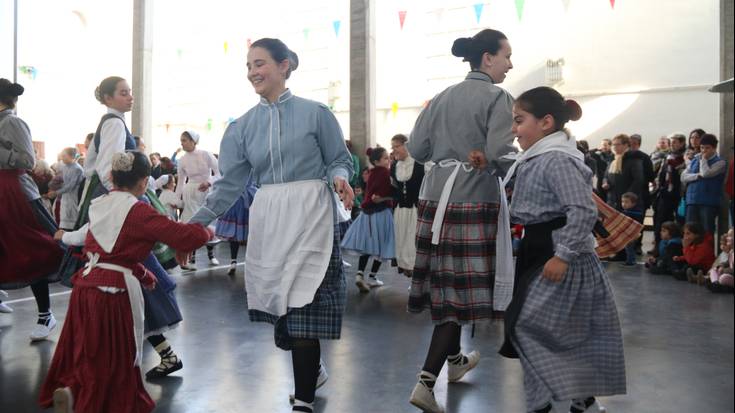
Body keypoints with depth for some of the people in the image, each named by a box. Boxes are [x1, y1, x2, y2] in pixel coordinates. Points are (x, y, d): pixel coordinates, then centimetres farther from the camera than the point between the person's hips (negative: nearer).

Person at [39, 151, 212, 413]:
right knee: (116, 356, 6)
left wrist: (144, 275, 22)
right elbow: (182, 235, -14)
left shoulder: (100, 205, 12)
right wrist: (205, 232, 5)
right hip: (115, 291, -7)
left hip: (86, 284, 7)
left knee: (87, 352, 21)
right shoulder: (137, 211, -11)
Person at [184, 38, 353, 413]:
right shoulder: (242, 126, 9)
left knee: (302, 304, -8)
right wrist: (194, 226, -2)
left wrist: (339, 179, -19)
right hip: (267, 221, 4)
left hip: (310, 217, -4)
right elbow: (229, 184, 5)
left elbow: (340, 160, 4)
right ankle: (311, 369, 36)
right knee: (278, 303, 9)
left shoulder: (315, 113, -1)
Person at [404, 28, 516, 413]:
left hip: (436, 195, 7)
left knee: (443, 281, 15)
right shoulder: (498, 98, -6)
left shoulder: (441, 98, 12)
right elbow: (500, 154, -16)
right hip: (473, 199, -6)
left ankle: (455, 359, 35)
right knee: (461, 288, -2)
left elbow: (415, 148, 9)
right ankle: (426, 382, -6)